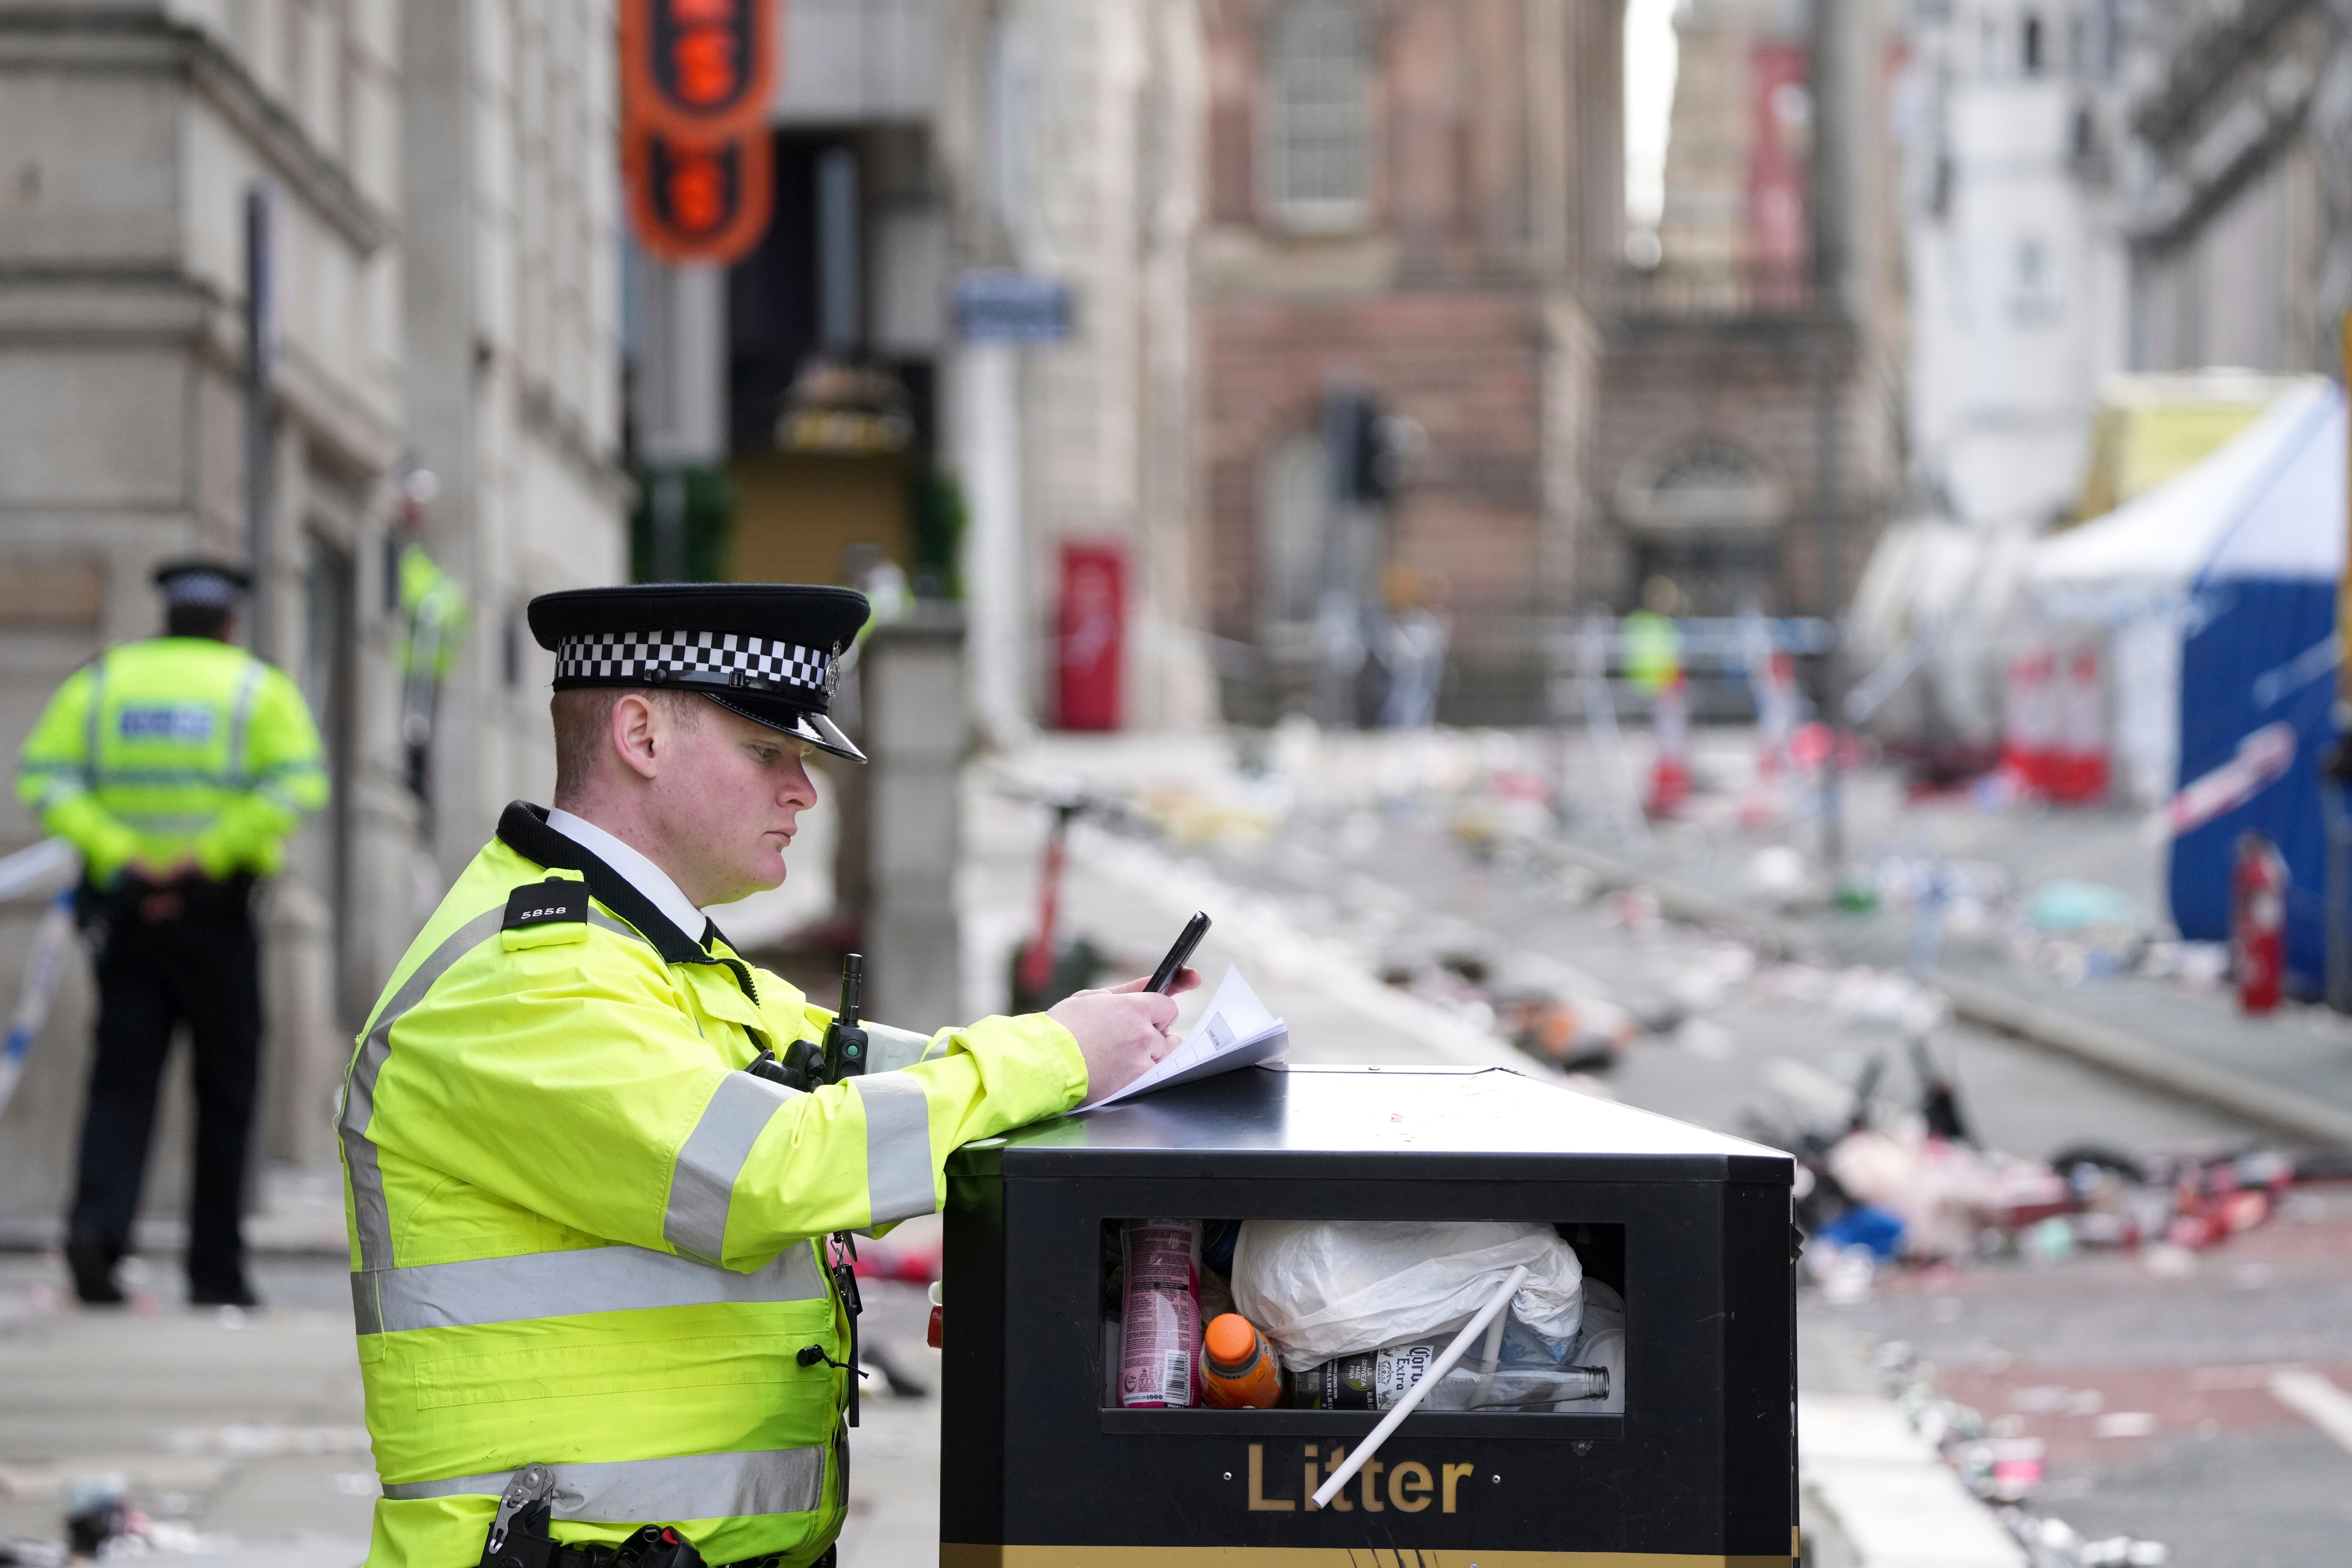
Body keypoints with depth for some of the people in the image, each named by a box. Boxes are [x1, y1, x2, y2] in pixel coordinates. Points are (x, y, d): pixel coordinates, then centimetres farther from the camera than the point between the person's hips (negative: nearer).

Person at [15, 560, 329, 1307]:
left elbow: (45, 777, -4)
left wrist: (117, 854, -10)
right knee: (226, 1090, 7)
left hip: (122, 903, 2)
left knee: (122, 1078, 3)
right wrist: (207, 855, -15)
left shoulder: (100, 680, 10)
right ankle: (216, 1272, 7)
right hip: (216, 909, -2)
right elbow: (298, 785, -14)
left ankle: (97, 1223, -22)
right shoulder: (259, 687, 3)